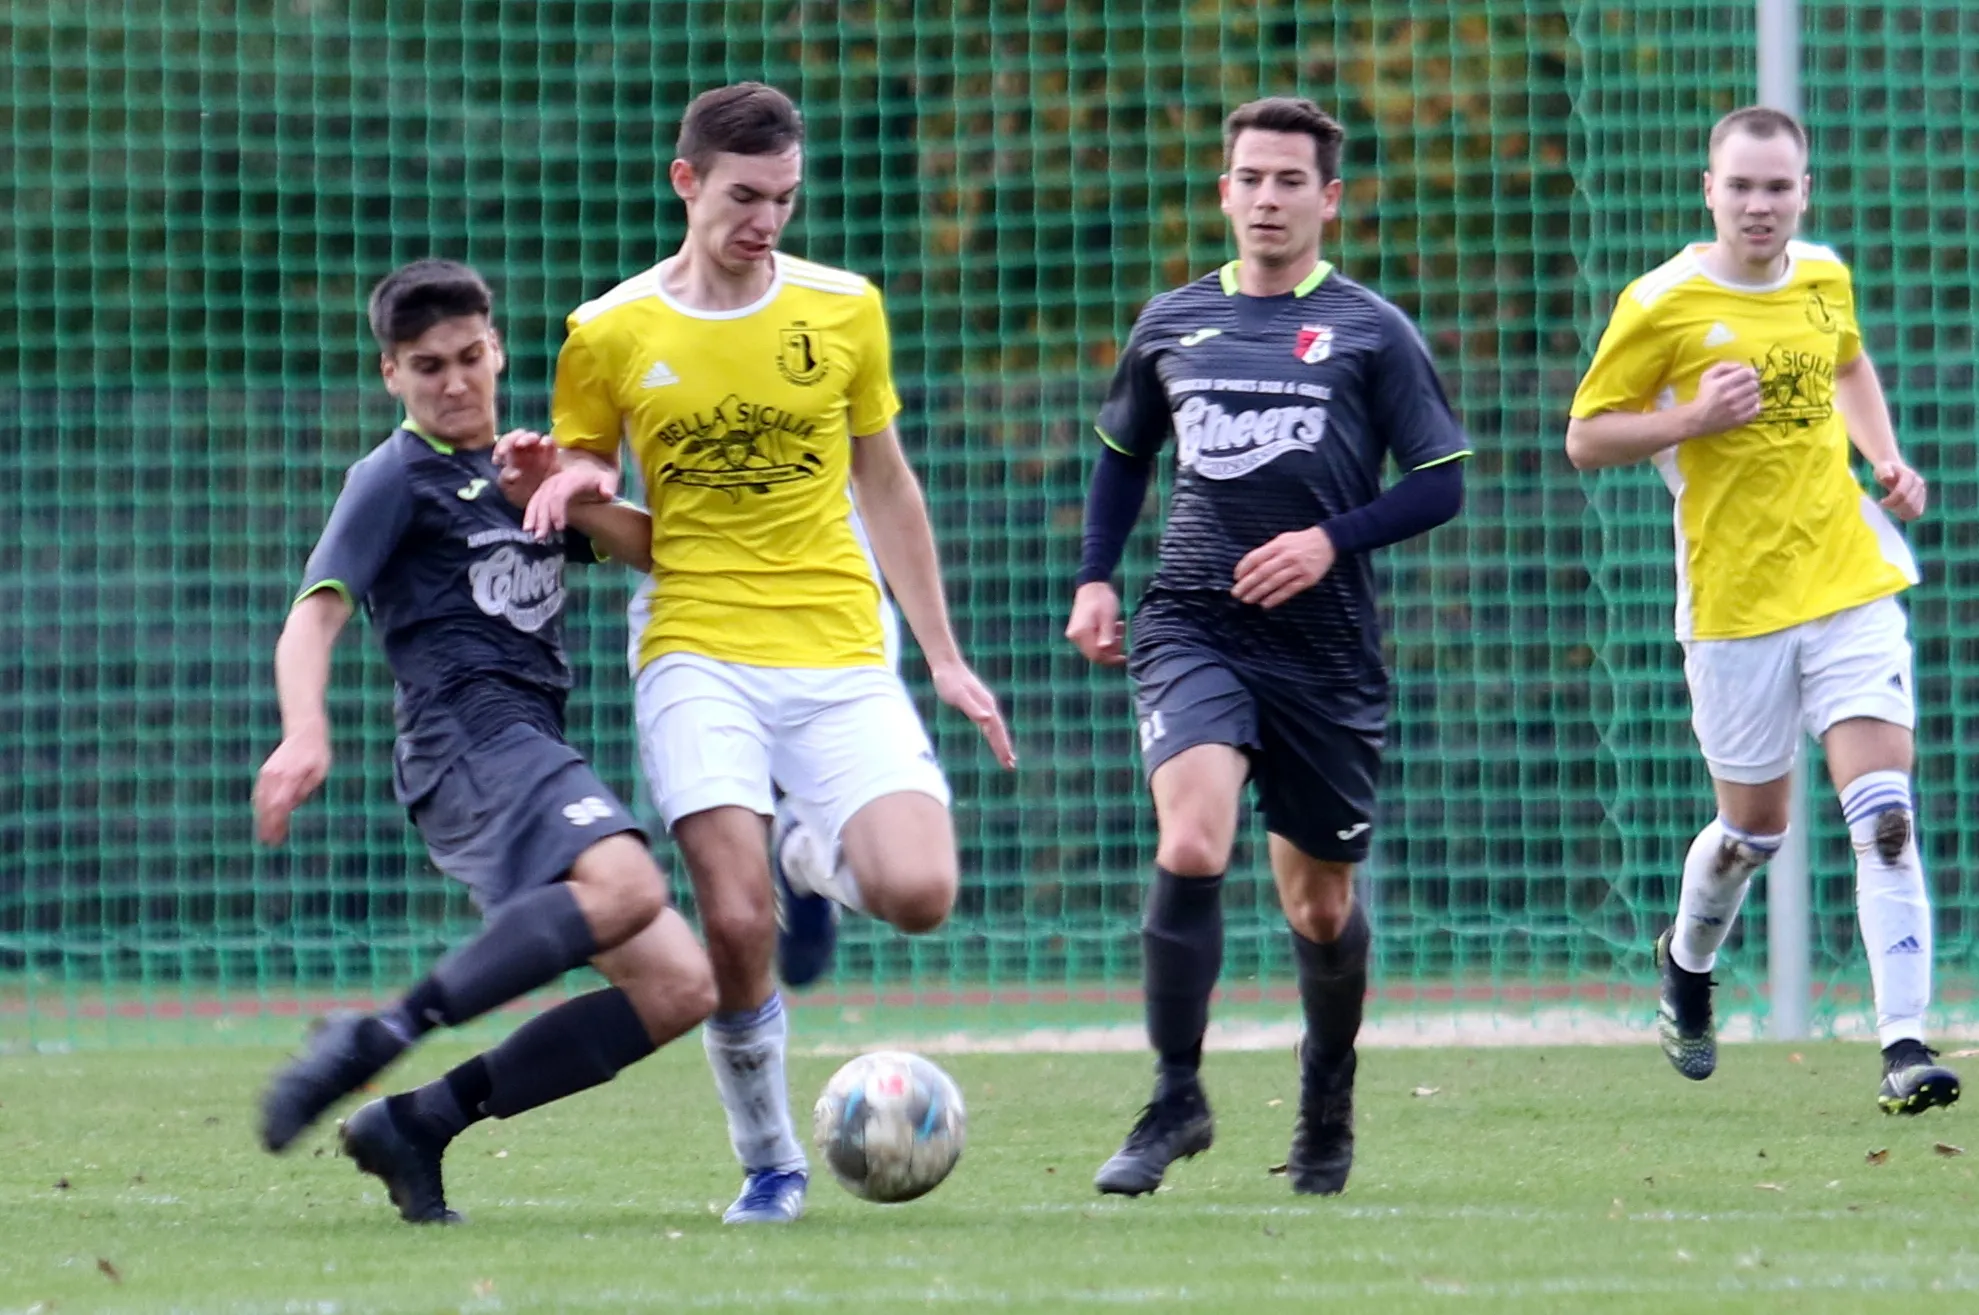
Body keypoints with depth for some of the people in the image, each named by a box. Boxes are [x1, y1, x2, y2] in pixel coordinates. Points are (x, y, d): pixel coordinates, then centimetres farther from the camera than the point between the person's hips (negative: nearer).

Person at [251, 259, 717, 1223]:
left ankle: (416, 1124, -4)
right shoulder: (397, 477, 3)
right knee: (627, 887, -34)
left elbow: (653, 549, 17)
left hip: (533, 757, 8)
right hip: (467, 736, -8)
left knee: (679, 987, -1)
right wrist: (305, 734, -27)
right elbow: (315, 611, -8)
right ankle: (376, 1038, -33)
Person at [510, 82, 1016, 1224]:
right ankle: (770, 1163, 4)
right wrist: (561, 487, -11)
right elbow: (587, 506, 14)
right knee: (739, 925, -18)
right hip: (698, 653, -1)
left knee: (920, 894, -18)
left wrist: (946, 658, 16)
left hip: (843, 657, 2)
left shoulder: (845, 309, 7)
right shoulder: (609, 335, 3)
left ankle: (813, 860, 19)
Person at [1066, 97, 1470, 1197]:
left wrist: (1332, 540, -13)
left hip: (1326, 648, -1)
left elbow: (1443, 482, 0)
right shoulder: (1172, 325, 9)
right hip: (1194, 628, 1)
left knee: (1320, 903, 9)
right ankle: (1176, 1103, -16)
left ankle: (1328, 1109, 34)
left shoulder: (1372, 332, 1)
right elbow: (1124, 452, 25)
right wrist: (1097, 577, 12)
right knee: (1190, 849, -23)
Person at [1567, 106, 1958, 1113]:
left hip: (1850, 580, 3)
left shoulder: (1824, 276, 6)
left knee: (1886, 818, -11)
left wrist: (1887, 463, 12)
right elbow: (1586, 438, -3)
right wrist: (1694, 420, -18)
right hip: (1735, 601, -3)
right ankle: (1687, 963, 41)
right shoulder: (1662, 304, -7)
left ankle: (1904, 1043, -13)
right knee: (1755, 826, 9)